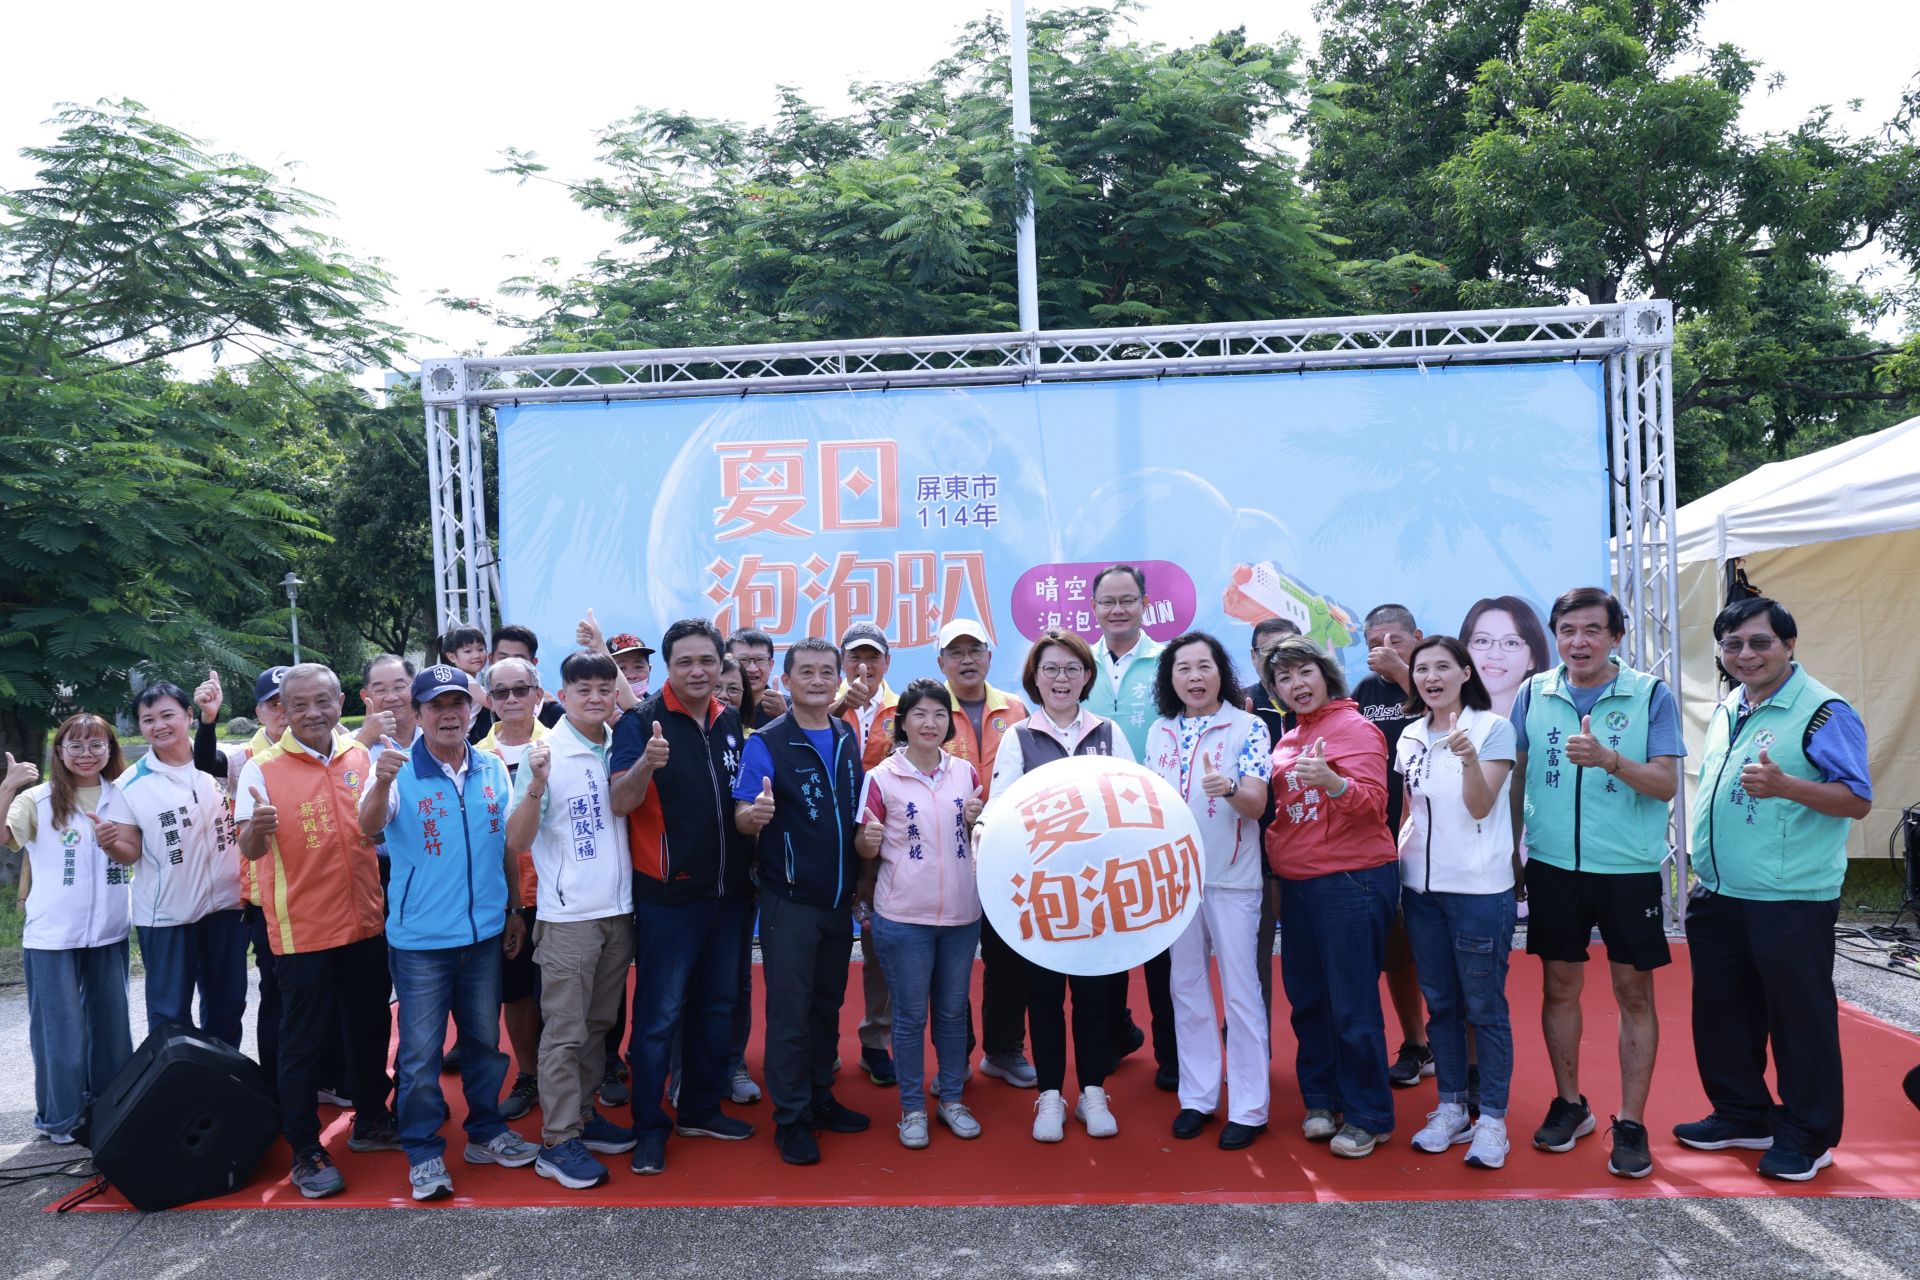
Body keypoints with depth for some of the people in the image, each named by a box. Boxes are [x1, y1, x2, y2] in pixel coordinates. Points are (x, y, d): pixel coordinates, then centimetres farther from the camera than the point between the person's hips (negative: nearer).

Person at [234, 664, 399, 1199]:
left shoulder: (359, 756, 4)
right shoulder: (263, 768, -9)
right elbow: (249, 850, -13)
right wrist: (257, 828, -35)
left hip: (364, 921, 5)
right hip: (301, 929, -4)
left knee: (370, 1025, 16)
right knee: (304, 1040, 3)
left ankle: (370, 1121, 33)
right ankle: (305, 1152, 16)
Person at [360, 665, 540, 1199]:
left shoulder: (494, 769, 1)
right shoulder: (400, 770, -10)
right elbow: (369, 828, -26)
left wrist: (514, 910, 12)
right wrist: (382, 782, -46)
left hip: (485, 933, 4)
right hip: (420, 939, -4)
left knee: (484, 1040, 17)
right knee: (421, 1052, 6)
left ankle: (486, 1133, 33)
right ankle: (423, 1153, 21)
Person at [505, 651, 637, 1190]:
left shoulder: (621, 750, 4)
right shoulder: (546, 754, -10)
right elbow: (516, 841, -13)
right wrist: (536, 787, -30)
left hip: (618, 908, 5)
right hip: (568, 914, -5)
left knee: (598, 1024, 15)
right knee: (565, 1030, 0)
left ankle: (583, 1115, 28)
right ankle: (557, 1142, 8)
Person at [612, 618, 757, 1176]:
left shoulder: (731, 721, 6)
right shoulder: (642, 721, -11)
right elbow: (620, 802, -23)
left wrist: (752, 860, 5)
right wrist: (647, 763, -42)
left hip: (728, 891, 6)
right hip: (668, 895, -6)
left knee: (717, 1005, 16)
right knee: (660, 1014, 1)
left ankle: (701, 1109, 31)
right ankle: (649, 1126, 16)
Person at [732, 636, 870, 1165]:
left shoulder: (848, 739, 5)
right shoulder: (767, 743, -10)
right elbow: (742, 818, -15)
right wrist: (754, 813, -36)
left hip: (839, 898, 5)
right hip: (789, 900, -5)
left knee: (827, 1004, 16)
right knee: (789, 1010, 1)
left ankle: (820, 1098, 30)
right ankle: (792, 1118, 14)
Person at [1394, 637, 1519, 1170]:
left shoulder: (1493, 728, -7)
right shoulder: (1410, 737, 9)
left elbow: (1480, 807, -15)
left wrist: (1470, 759, -30)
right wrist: (1395, 851, 4)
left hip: (1479, 887, -5)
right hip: (1422, 887, 5)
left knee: (1484, 1006, 1)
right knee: (1439, 1003, 13)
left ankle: (1492, 1120, 13)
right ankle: (1451, 1109, 25)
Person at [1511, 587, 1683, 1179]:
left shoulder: (1650, 695, -5)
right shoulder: (1533, 694, 2)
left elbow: (1666, 783, -11)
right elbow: (1513, 773, 9)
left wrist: (1608, 759, -28)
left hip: (1630, 868, -2)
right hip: (1553, 866, 2)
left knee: (1634, 992, 5)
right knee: (1559, 986, 11)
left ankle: (1631, 1123, 17)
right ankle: (1568, 1103, 28)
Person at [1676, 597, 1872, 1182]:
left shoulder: (1823, 712, -11)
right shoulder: (1727, 710, 12)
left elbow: (1858, 800, -15)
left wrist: (1784, 786, -30)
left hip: (1790, 901, -8)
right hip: (1718, 897, 8)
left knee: (1799, 1018, 4)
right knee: (1721, 1013, 16)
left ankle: (1807, 1136, 20)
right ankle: (1741, 1116, 32)